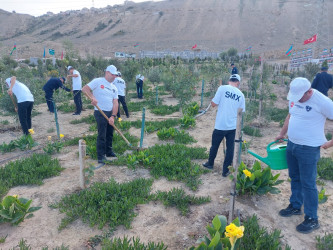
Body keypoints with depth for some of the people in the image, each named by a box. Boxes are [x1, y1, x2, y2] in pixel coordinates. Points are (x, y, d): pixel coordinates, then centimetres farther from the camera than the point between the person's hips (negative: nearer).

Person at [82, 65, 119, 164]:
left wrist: (113, 116, -9)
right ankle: (101, 156, 2)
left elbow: (115, 103, 4)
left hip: (111, 113, 6)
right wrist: (92, 97, -30)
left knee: (110, 134, 15)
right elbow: (84, 89, -12)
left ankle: (109, 152, 31)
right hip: (100, 113, -6)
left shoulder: (114, 88, 12)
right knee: (102, 135, -7)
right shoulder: (98, 81, -4)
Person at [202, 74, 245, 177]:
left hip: (220, 125, -2)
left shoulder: (222, 88, -9)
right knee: (230, 148, 11)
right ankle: (225, 170, 17)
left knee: (215, 145, 16)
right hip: (233, 126, 2)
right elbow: (241, 112, 8)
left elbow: (213, 104, -9)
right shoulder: (241, 95, 3)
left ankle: (210, 163, 36)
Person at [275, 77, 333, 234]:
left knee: (307, 184, 0)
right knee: (294, 178, 19)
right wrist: (282, 134, 20)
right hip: (291, 144, 7)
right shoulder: (294, 98, 3)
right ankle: (295, 206, 37)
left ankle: (312, 219, 15)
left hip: (308, 149, -7)